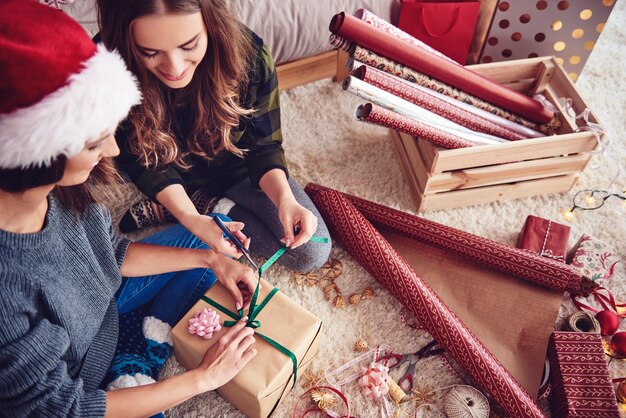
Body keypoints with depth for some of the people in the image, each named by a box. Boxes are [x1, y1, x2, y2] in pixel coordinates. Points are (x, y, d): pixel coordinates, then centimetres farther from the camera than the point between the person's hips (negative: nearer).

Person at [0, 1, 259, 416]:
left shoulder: (62, 185, -20)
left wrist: (211, 258, -9)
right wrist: (203, 377, -20)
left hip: (102, 309, 7)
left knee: (209, 232, 7)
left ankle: (141, 360, 3)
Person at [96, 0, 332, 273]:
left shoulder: (248, 55, -29)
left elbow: (263, 146, -16)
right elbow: (146, 164, -17)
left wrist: (285, 198, -35)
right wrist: (192, 219, -33)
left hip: (237, 168, 2)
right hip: (177, 177, -1)